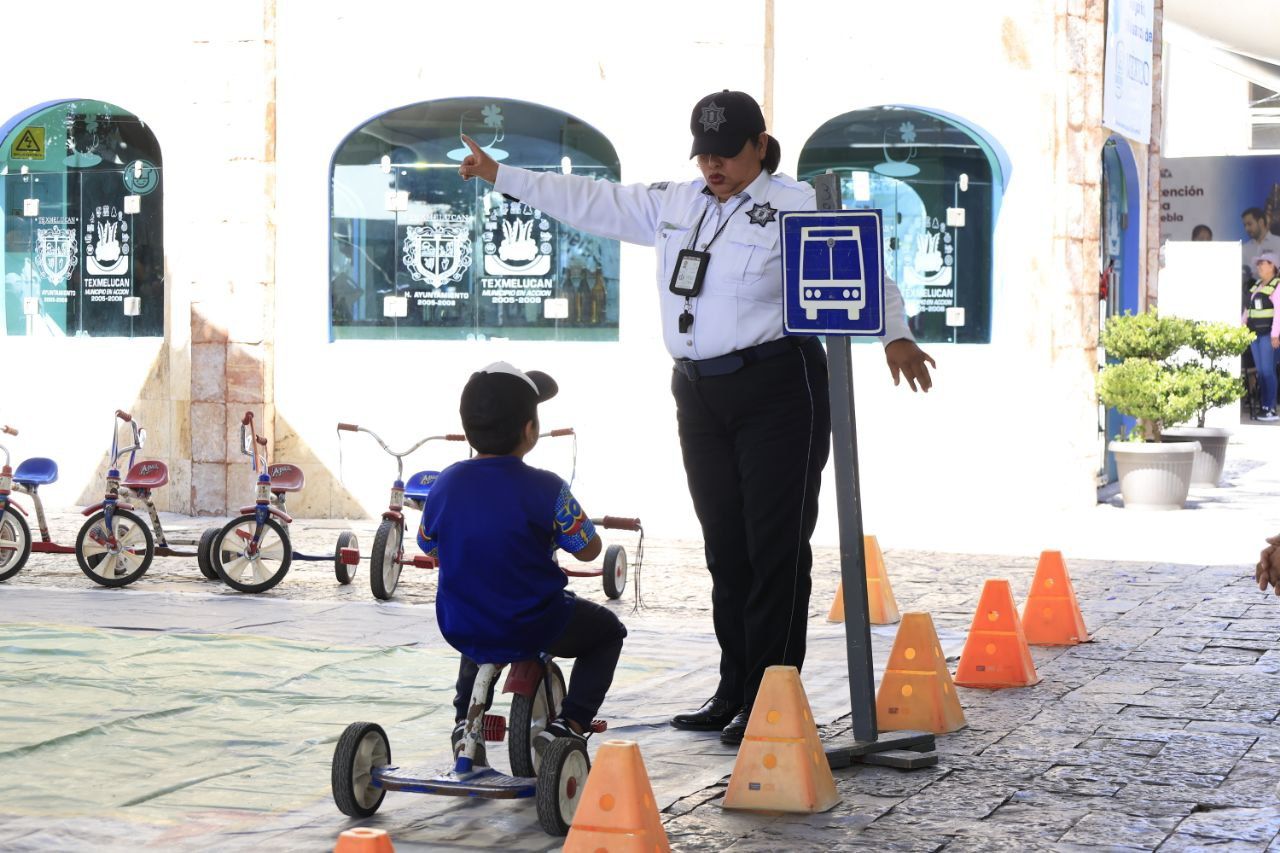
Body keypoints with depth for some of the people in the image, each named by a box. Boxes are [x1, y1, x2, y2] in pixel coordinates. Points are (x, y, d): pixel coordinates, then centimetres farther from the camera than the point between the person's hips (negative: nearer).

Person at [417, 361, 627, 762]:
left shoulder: (446, 483, -5)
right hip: (535, 631, -4)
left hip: (461, 631, 5)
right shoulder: (546, 489, -17)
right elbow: (588, 549, -7)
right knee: (607, 630, 23)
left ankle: (464, 718, 34)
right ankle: (570, 723, 7)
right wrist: (561, 524, 13)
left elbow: (428, 547, 10)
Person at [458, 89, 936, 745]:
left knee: (775, 544, -5)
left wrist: (894, 334, -27)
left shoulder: (797, 208, -5)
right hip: (699, 395, 6)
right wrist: (499, 175, 23)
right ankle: (733, 691, 16)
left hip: (779, 393, -6)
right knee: (724, 545, 9)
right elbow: (591, 203, 21)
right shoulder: (671, 206, 14)